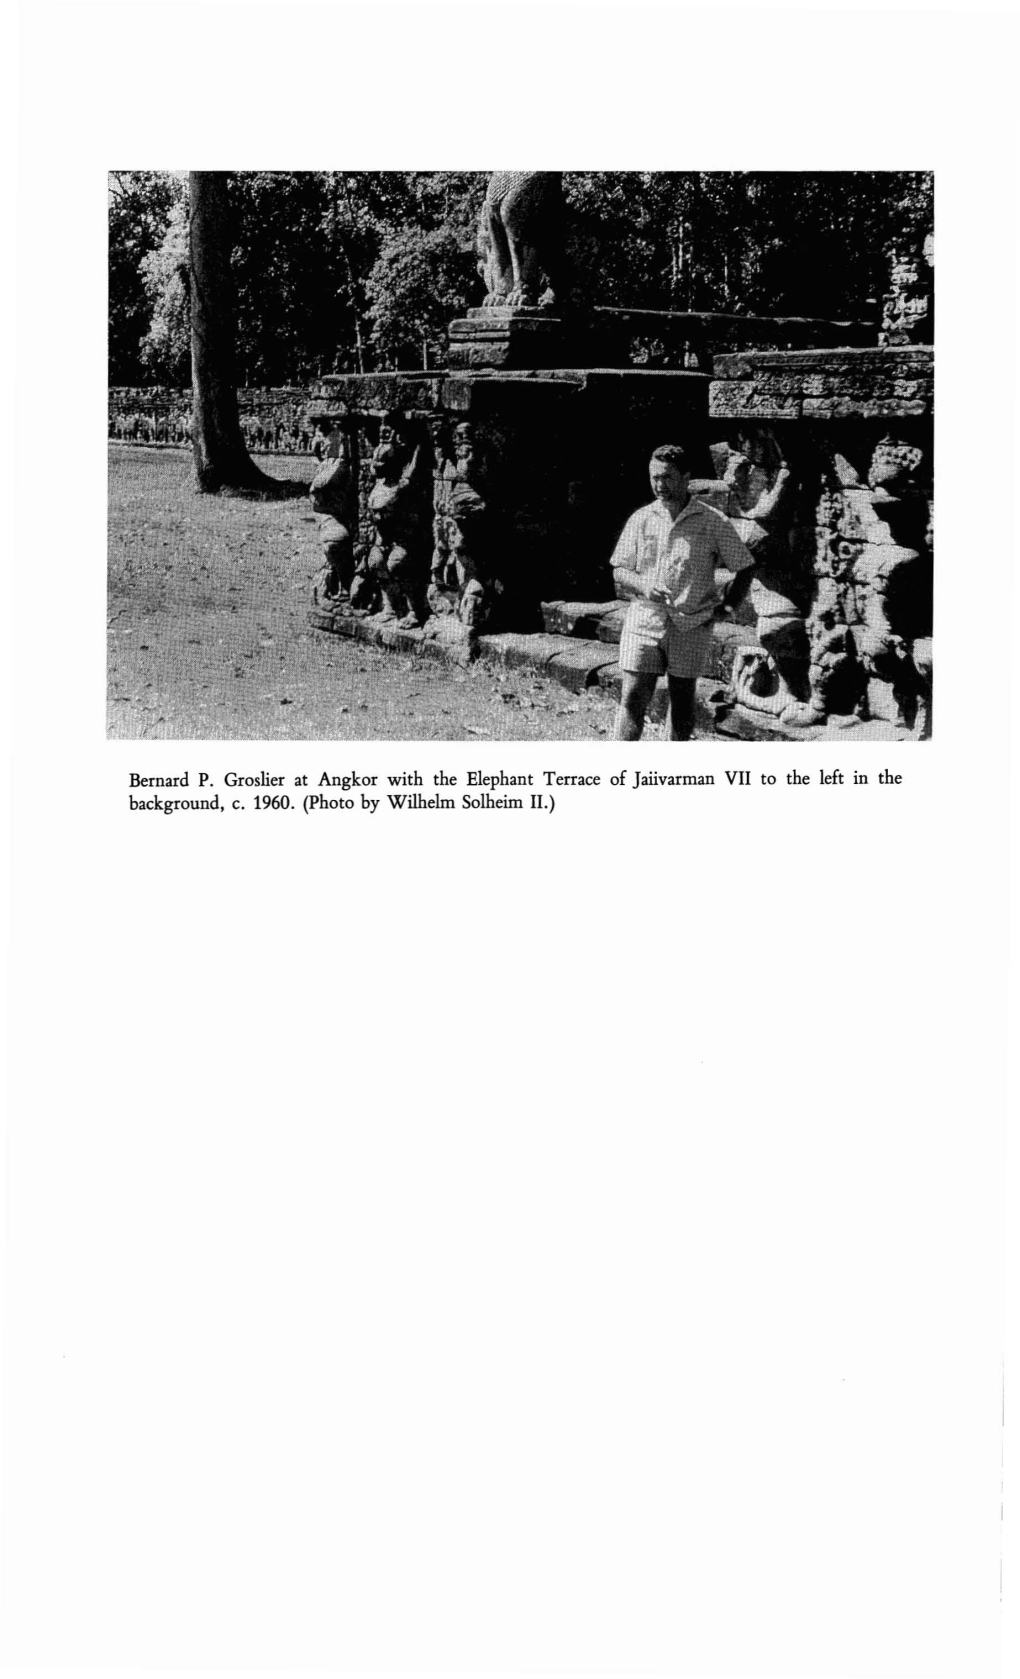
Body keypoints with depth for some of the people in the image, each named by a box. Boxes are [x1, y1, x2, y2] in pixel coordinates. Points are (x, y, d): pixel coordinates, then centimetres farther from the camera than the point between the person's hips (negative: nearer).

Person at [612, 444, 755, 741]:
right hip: (644, 619, 1)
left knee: (682, 700, 7)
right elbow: (619, 571, 9)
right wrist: (643, 585, -12)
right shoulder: (641, 519, 7)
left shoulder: (713, 522, 0)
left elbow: (743, 569, 7)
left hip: (691, 626, -1)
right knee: (632, 700, -6)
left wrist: (724, 609, -1)